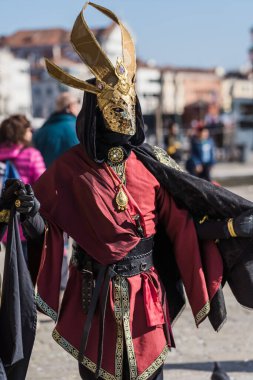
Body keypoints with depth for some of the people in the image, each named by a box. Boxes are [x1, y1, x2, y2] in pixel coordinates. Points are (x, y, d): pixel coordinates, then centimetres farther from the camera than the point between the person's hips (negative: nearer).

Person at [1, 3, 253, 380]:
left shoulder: (152, 164, -2)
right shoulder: (69, 169, -5)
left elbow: (185, 230, -1)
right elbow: (43, 230, -2)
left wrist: (208, 289, -6)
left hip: (147, 295, 1)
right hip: (92, 299, -1)